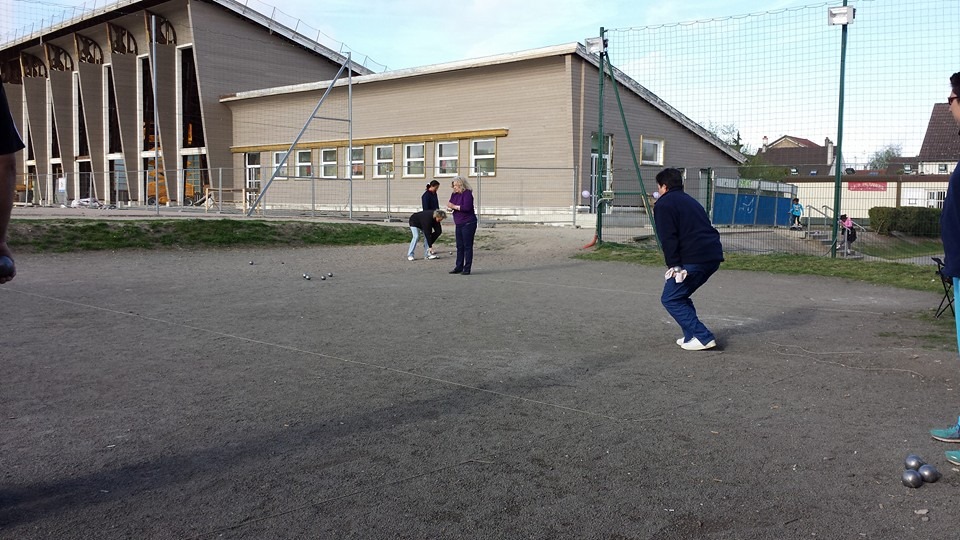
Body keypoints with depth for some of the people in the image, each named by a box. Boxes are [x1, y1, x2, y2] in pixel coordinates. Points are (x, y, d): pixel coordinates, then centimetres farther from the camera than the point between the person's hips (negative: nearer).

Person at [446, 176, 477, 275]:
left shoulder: (467, 193, -13)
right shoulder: (455, 194, 11)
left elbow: (467, 207, -24)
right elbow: (451, 205, 17)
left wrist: (454, 206, -17)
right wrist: (450, 206, -7)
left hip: (468, 223, -8)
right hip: (459, 224, 8)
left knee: (467, 246, -3)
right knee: (459, 246, 11)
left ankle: (467, 269, 0)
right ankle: (459, 267, 18)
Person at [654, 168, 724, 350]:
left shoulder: (664, 204, 1)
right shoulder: (690, 201, 27)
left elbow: (668, 238, -11)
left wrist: (674, 265, -14)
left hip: (693, 259, -9)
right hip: (714, 256, 9)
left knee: (670, 299, 1)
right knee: (680, 296, 22)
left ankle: (703, 338, -4)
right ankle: (692, 335, 19)